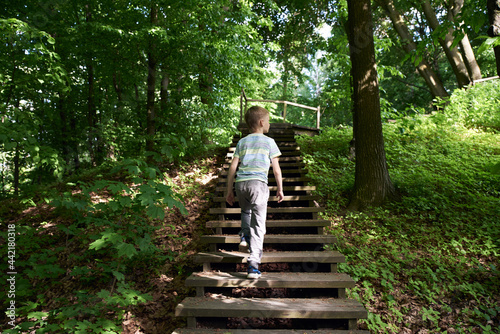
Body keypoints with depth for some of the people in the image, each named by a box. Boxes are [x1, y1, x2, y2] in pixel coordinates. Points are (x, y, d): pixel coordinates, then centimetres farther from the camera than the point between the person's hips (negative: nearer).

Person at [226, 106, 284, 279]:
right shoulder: (269, 142, 8)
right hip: (258, 183, -4)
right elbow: (276, 169, 6)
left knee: (246, 210, 34)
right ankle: (253, 265, -3)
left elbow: (233, 167, 12)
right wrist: (280, 189, 17)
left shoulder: (242, 142, 17)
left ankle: (244, 235, 14)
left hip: (240, 183, 4)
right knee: (258, 225, -1)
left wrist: (229, 190, 17)